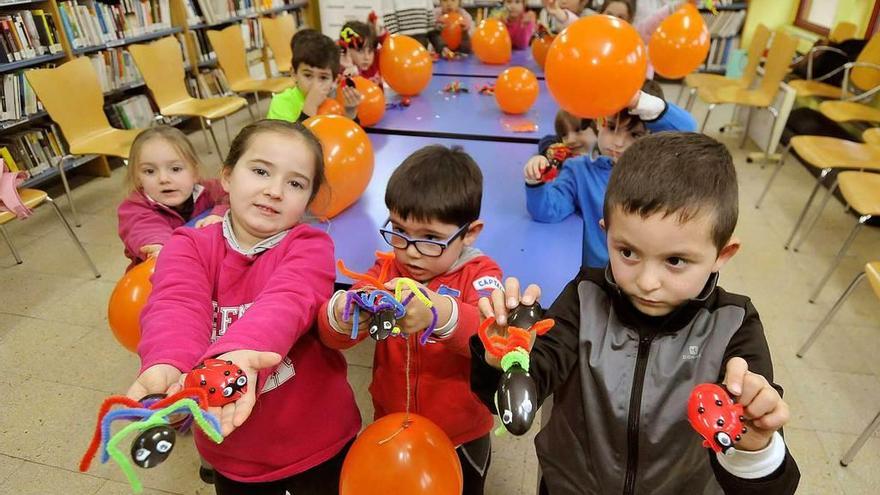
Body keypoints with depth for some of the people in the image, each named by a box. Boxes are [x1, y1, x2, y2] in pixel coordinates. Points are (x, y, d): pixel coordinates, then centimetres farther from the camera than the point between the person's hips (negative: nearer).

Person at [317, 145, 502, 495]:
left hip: (461, 439, -2)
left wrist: (438, 312, -57)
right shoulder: (385, 269, -9)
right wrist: (340, 315, -41)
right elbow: (330, 334, -17)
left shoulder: (479, 274, -18)